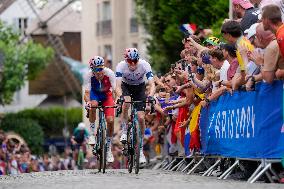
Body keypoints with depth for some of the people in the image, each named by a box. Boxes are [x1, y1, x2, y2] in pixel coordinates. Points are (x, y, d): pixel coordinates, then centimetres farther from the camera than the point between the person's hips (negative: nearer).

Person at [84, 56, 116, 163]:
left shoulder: (109, 73, -30)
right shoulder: (89, 75, -30)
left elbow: (115, 89, -30)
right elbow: (86, 93, -33)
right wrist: (88, 102, -54)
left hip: (106, 95, 0)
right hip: (94, 93, 0)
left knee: (110, 121, -14)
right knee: (93, 105, -37)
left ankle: (109, 149, 3)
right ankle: (92, 133, -21)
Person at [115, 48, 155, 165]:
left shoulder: (144, 65, -29)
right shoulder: (121, 66, -29)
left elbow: (152, 84, -34)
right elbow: (118, 86, -36)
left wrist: (150, 96, -54)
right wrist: (120, 97, -56)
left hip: (140, 88, 0)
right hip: (126, 86, 0)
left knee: (141, 118, -10)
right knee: (126, 103, -35)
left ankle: (141, 149, 1)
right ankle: (124, 132, -17)